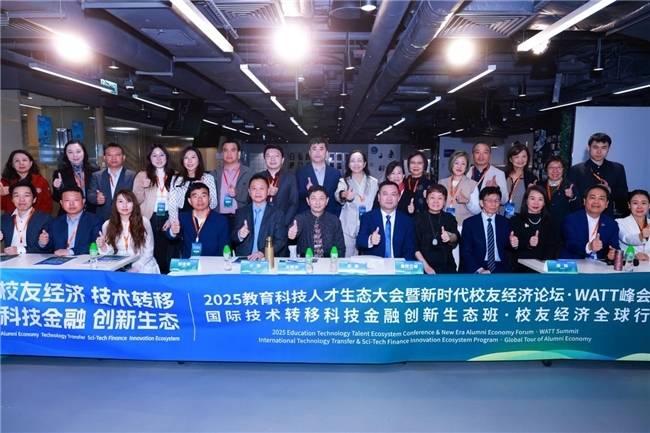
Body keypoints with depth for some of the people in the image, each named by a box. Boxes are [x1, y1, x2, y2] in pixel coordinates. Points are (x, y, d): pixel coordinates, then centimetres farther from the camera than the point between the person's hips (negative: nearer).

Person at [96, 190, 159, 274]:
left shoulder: (144, 222, 1)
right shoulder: (107, 225, 5)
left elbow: (148, 252, 1)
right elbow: (109, 253, 7)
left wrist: (135, 268, -11)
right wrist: (103, 246, -13)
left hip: (142, 266, -1)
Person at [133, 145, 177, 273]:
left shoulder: (174, 176, 9)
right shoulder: (142, 175, 6)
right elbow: (137, 200, 2)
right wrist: (143, 188, -16)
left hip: (168, 220, 1)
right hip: (150, 220, -1)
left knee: (168, 254, -1)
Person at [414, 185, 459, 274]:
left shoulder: (449, 218, 7)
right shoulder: (419, 218, 3)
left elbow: (456, 238, -8)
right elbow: (414, 245, -1)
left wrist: (450, 237, -31)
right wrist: (425, 265, -10)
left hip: (447, 266, 2)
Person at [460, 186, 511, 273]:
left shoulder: (505, 223, 12)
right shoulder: (469, 223, 3)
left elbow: (508, 249, 13)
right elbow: (465, 252, -1)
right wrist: (479, 269, -14)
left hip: (500, 268, 2)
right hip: (475, 269, -2)